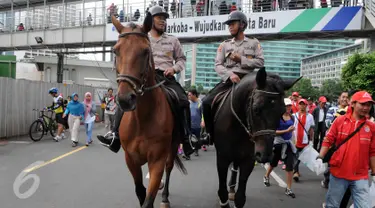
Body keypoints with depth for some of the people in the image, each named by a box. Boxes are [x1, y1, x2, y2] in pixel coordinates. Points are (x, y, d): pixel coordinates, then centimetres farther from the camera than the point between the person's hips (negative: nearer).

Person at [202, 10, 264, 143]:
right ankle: (211, 134, -1)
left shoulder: (254, 43, 13)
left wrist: (241, 59, -9)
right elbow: (217, 65, 3)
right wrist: (230, 74, -17)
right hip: (228, 79, 1)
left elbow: (260, 62, 2)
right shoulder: (225, 45, 15)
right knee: (207, 102, -17)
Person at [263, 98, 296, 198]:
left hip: (288, 144, 4)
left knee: (290, 166, -4)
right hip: (278, 143, -4)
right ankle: (266, 177, 46)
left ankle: (288, 189, 6)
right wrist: (286, 131, -25)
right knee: (273, 163, 17)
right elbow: (273, 131, -21)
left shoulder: (292, 117, 2)